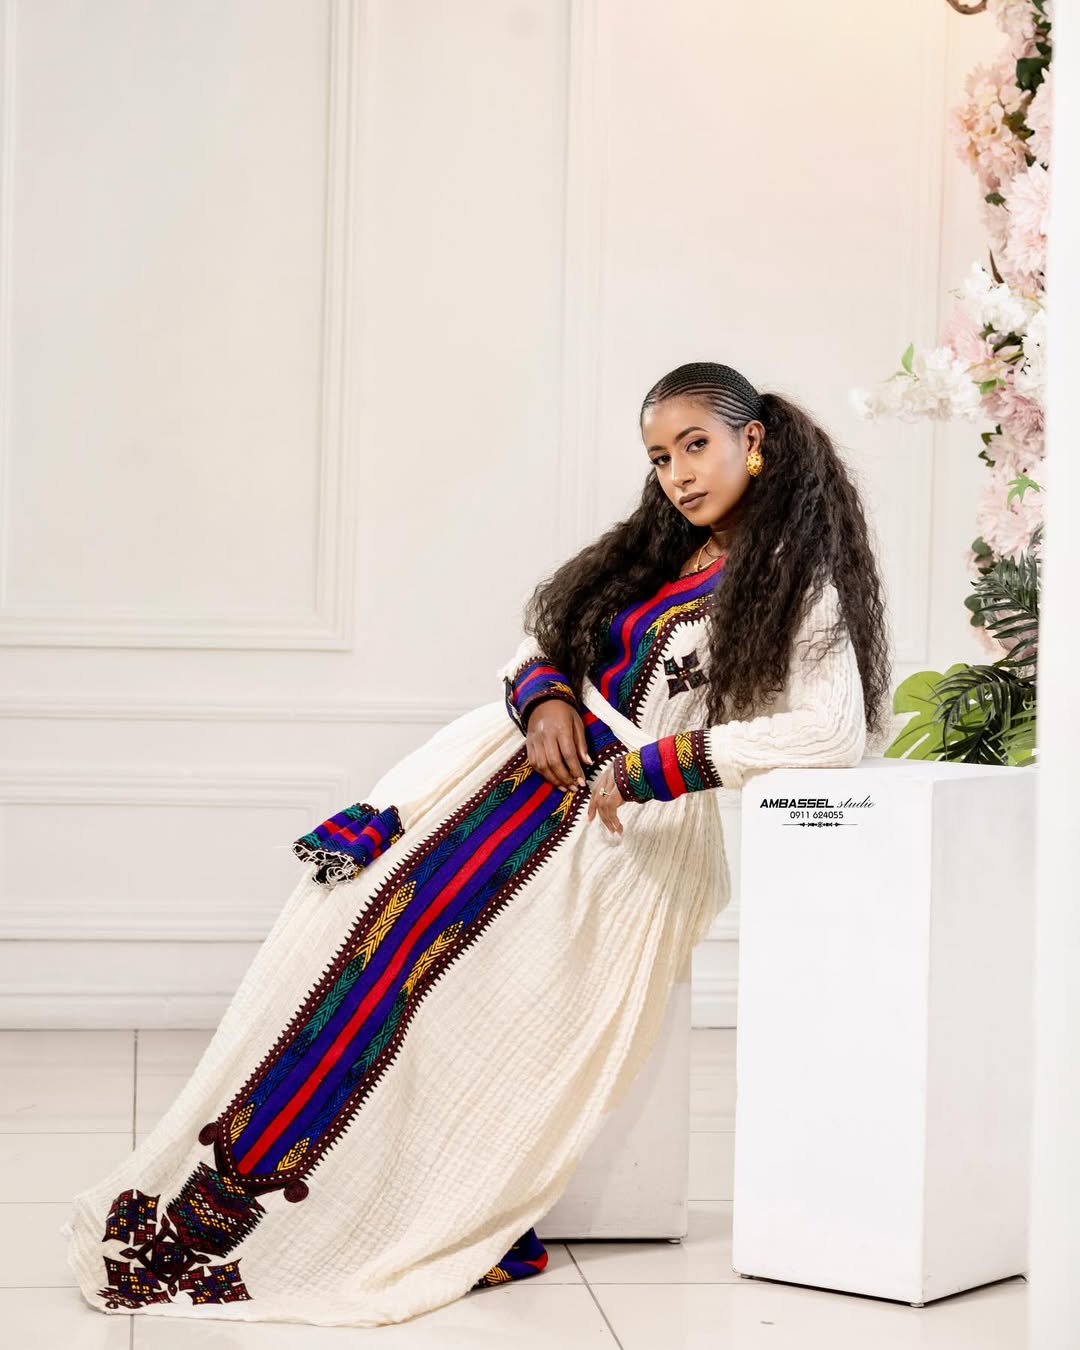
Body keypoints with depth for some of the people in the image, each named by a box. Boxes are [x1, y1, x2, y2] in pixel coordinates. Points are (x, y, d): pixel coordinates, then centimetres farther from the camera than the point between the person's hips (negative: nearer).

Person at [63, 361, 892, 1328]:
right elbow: (538, 647, 23)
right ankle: (218, 1183, -11)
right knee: (351, 910, -13)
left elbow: (834, 731, -19)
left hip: (637, 829, -7)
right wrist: (544, 698, -2)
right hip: (535, 769, 7)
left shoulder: (800, 585, -3)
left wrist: (649, 768, -18)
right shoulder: (651, 556, 19)